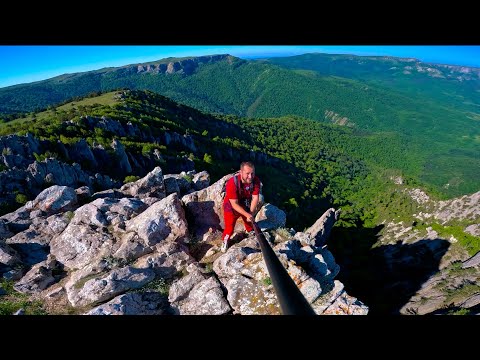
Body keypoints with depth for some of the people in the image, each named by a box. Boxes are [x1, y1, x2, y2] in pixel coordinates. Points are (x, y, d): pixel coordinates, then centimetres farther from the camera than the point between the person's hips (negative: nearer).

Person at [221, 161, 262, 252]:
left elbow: (255, 198, -19)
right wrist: (247, 214, -38)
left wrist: (251, 213, -27)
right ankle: (225, 241, 34)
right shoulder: (232, 183, -38)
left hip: (246, 205, 4)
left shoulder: (256, 180, -27)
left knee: (250, 221, 27)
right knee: (230, 227, 1)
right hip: (232, 207, -4)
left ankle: (250, 231, 62)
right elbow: (234, 204, -33)